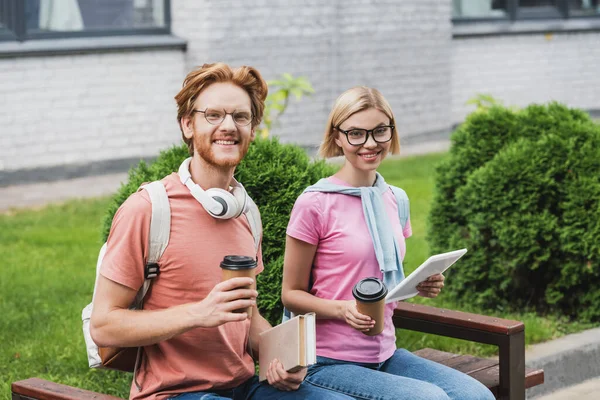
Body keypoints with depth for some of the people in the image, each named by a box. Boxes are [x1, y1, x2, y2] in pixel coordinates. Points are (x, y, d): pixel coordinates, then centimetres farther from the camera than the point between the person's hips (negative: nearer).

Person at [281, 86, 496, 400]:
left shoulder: (394, 200, 9)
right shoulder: (315, 203, -10)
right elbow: (292, 294, -6)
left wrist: (420, 286, 0)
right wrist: (343, 309, -23)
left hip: (384, 353, 6)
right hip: (330, 362, -6)